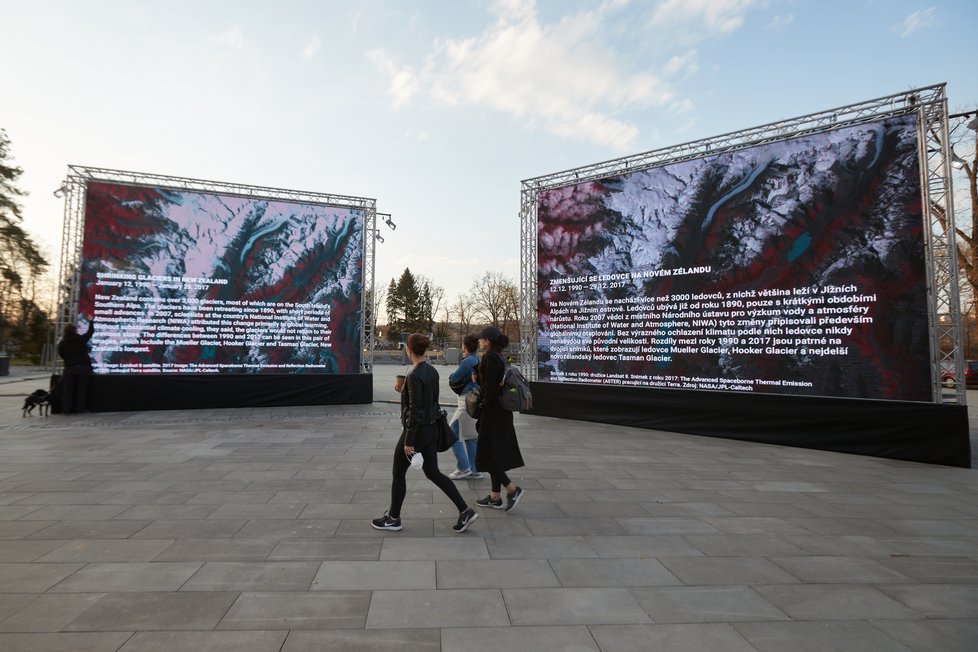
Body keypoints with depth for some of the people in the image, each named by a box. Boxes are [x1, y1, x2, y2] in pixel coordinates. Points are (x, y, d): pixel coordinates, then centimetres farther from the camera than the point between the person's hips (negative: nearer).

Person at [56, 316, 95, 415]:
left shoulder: (62, 344, 0)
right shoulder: (81, 339, -2)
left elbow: (62, 356, 6)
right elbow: (90, 332, 14)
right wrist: (91, 321, 28)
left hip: (69, 368, 1)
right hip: (83, 367, 0)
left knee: (67, 389, 6)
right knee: (81, 389, 5)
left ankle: (66, 409, 2)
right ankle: (80, 408, 6)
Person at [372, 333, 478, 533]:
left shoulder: (414, 375, -21)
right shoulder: (432, 371, 6)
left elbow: (415, 410, -22)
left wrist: (409, 441, -18)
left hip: (416, 430, -8)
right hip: (430, 429, 8)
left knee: (398, 473, 11)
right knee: (433, 472, 13)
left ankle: (393, 519, 26)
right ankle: (465, 511, 9)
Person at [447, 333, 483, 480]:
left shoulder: (468, 361, -16)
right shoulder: (477, 360, 13)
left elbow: (453, 378, -14)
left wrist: (452, 376, 7)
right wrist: (455, 377, 1)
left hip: (468, 401, -10)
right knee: (471, 435, 14)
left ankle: (463, 468, 2)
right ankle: (474, 470, 19)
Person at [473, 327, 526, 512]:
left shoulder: (490, 358, -16)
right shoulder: (499, 357, 12)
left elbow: (490, 387, -21)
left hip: (492, 413, -10)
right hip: (501, 413, 10)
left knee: (487, 454, 0)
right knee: (496, 454, 14)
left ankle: (512, 489, 2)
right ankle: (495, 497, 22)